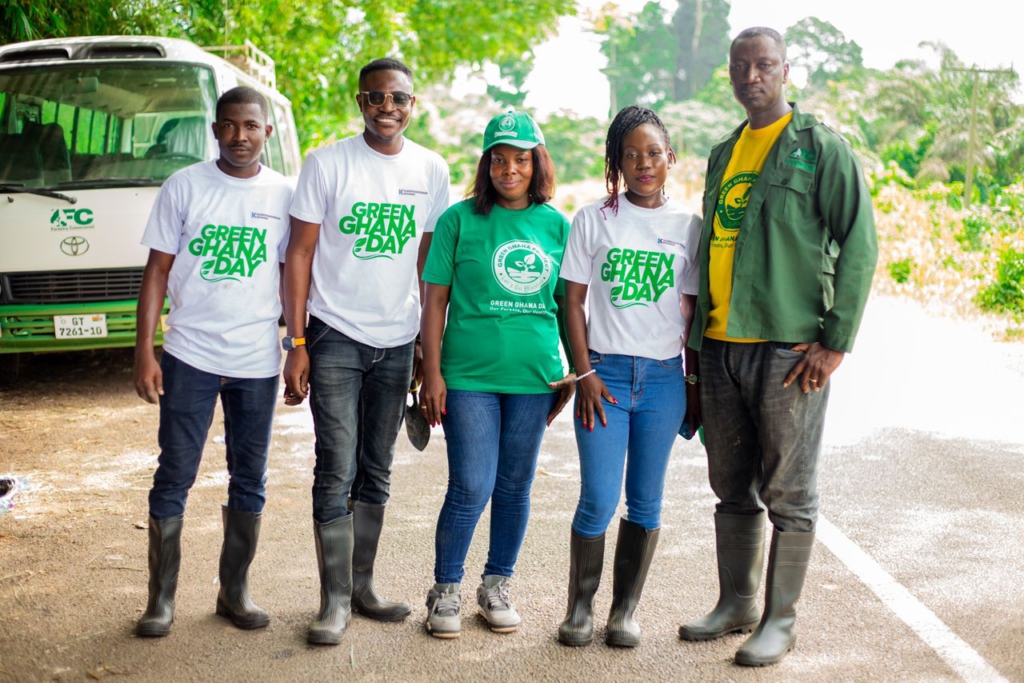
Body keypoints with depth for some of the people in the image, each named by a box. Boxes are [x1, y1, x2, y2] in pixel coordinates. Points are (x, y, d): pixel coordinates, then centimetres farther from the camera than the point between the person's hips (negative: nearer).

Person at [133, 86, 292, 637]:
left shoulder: (283, 196, 3)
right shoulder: (184, 187, 0)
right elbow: (158, 271, 1)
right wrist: (144, 351, -6)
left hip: (257, 361, 2)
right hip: (190, 356, -1)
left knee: (249, 482, 9)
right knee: (173, 478, 1)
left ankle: (235, 592, 22)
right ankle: (161, 599, 11)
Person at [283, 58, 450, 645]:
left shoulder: (432, 170, 4)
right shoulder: (328, 163, -5)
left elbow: (429, 261, 10)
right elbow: (300, 254, -4)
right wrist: (297, 343, -9)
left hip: (396, 342, 3)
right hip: (335, 337, -3)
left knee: (377, 473, 11)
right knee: (337, 472, -4)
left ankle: (363, 585, 23)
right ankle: (336, 600, 4)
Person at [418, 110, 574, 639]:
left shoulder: (557, 225, 7)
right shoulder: (460, 220, -1)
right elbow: (435, 301, 0)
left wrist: (575, 371, 11)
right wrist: (432, 372, -5)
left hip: (534, 377, 3)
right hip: (469, 376, -3)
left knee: (515, 489, 10)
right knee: (471, 488, -5)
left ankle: (497, 586, 27)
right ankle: (445, 590, 13)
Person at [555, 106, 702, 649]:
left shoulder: (688, 226, 5)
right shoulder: (593, 221, 2)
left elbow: (693, 312, 8)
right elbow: (573, 302, 2)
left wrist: (695, 384, 6)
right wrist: (585, 373, -5)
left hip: (664, 378, 2)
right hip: (606, 373, -1)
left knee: (645, 501, 7)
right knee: (598, 500, -4)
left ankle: (626, 608, 19)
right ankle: (580, 605, 14)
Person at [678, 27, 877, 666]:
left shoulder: (822, 148, -4)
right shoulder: (723, 155, 16)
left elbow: (859, 246, -8)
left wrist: (836, 342, -13)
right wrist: (699, 336, 16)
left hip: (789, 349, -6)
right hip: (720, 346, 6)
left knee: (788, 494, 2)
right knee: (732, 489, 14)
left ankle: (781, 619, 12)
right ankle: (736, 603, 27)